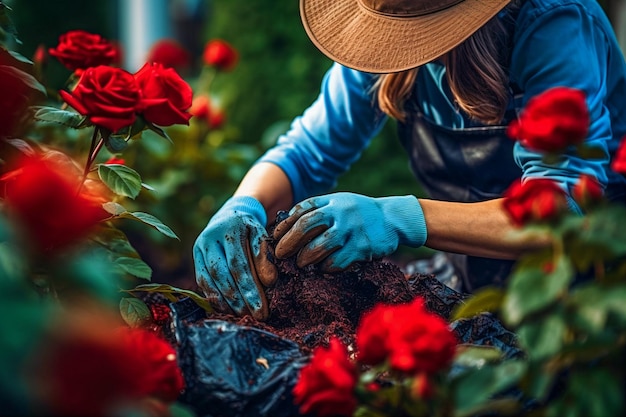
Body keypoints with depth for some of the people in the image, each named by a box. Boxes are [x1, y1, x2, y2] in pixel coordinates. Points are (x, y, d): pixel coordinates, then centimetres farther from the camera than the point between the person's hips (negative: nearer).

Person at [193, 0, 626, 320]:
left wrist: (405, 220, -44)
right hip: (477, 292, 5)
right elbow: (307, 152, -3)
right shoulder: (387, 44, -8)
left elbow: (570, 208, -32)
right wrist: (243, 207, -26)